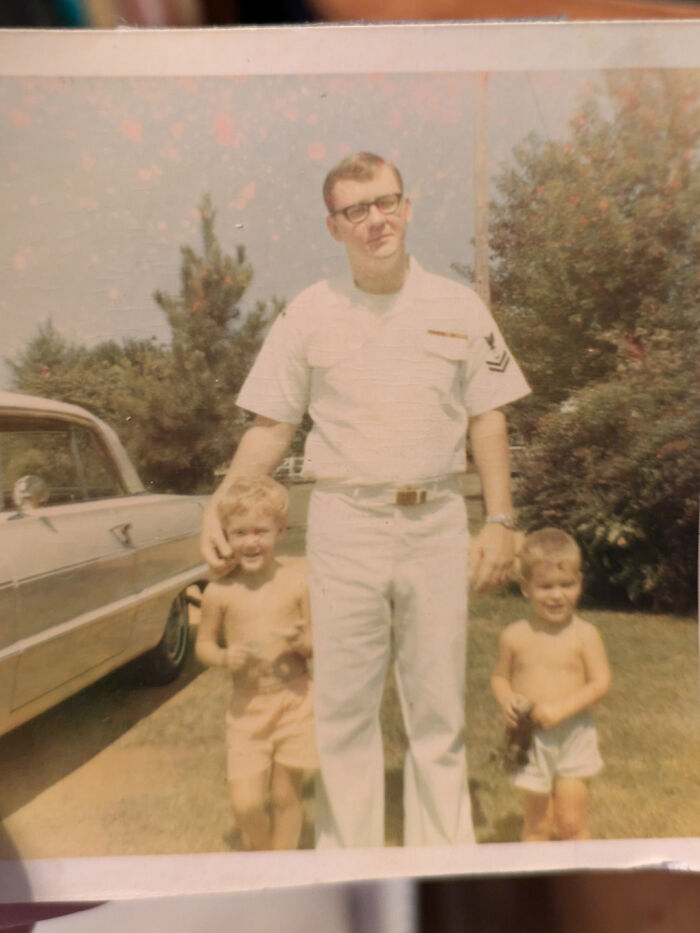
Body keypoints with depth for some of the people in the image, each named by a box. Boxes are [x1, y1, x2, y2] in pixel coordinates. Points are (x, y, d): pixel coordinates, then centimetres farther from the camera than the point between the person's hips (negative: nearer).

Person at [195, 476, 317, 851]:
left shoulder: (297, 581, -7)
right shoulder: (219, 591, -7)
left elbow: (319, 642, 0)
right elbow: (203, 644, 5)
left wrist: (302, 642, -21)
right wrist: (224, 657, -15)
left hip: (295, 703, 0)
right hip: (246, 707, 1)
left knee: (286, 795, 11)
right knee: (245, 805, -2)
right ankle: (263, 849, 33)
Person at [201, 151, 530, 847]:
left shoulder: (458, 307, 6)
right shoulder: (310, 313, 3)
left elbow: (486, 419, 7)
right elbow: (271, 425, 5)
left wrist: (499, 521, 1)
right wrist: (220, 508, -6)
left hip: (436, 519, 1)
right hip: (344, 519, 0)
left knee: (438, 703, 11)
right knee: (343, 702, 7)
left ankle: (444, 854, 29)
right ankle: (348, 856, 26)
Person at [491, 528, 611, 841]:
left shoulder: (585, 634, -9)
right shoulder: (515, 636, -6)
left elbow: (600, 682, -11)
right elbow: (500, 676, 6)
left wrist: (561, 708, -21)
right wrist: (507, 700, -15)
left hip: (573, 737, -1)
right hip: (530, 740, 1)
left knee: (572, 822, 8)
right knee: (537, 823, 13)